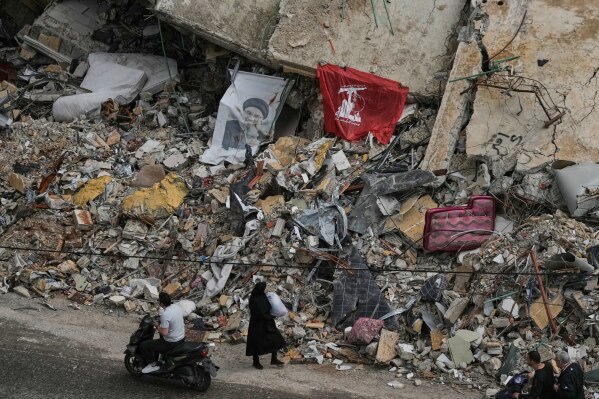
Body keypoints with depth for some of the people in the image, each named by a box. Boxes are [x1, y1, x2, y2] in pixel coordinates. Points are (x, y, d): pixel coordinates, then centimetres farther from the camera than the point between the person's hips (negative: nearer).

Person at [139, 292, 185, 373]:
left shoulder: (165, 315, -28)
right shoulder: (177, 307, -2)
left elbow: (164, 332, -28)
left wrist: (157, 326, -10)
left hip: (172, 342, -9)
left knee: (143, 346, -3)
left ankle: (153, 364, 9)